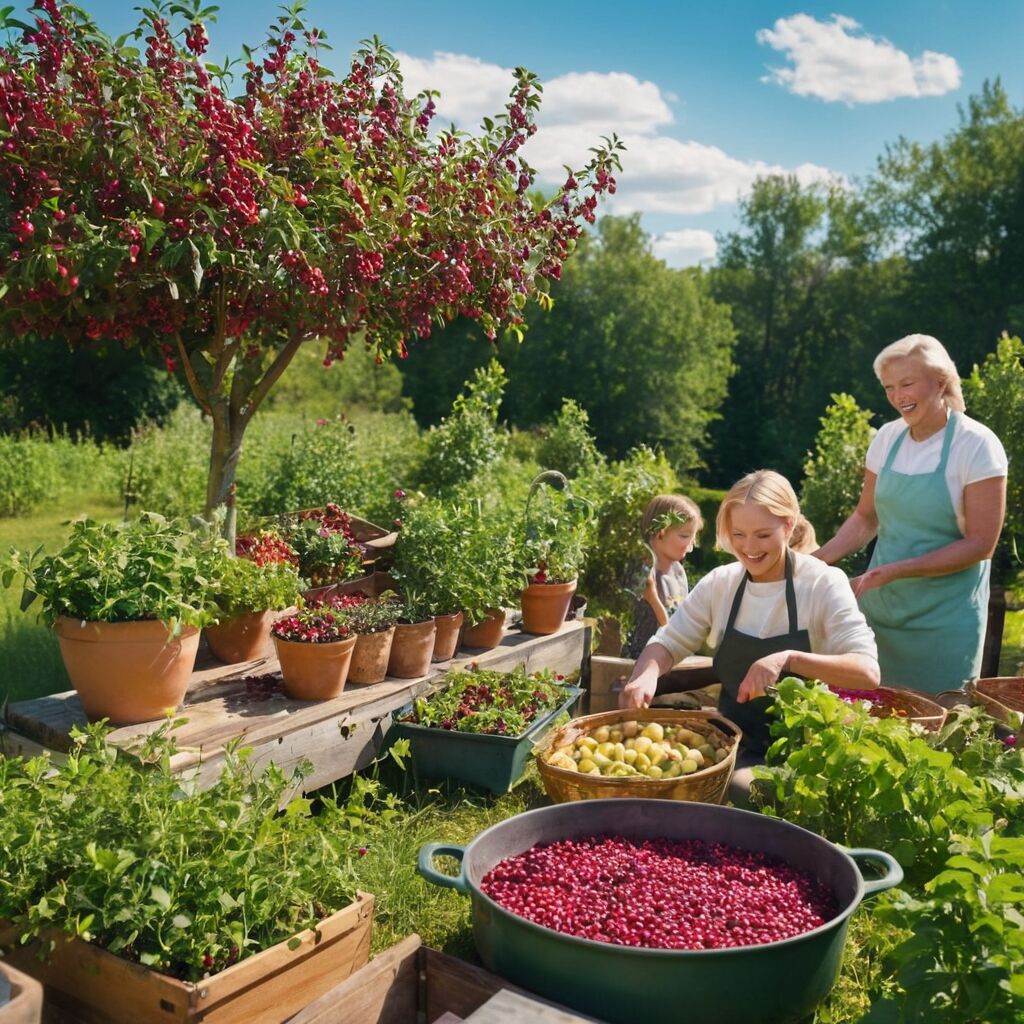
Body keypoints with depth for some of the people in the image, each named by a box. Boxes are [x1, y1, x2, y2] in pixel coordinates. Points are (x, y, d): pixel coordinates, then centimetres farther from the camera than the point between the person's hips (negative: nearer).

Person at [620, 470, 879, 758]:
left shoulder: (823, 583, -10)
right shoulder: (719, 583, 1)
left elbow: (867, 672, -19)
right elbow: (667, 643, 5)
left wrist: (788, 658, -33)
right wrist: (645, 675, -17)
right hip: (732, 745, 4)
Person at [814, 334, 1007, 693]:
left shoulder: (976, 445, -13)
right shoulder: (887, 438, 2)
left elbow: (980, 544, -14)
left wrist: (896, 570, -22)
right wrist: (818, 559, -7)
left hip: (944, 618, -4)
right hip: (880, 607, 4)